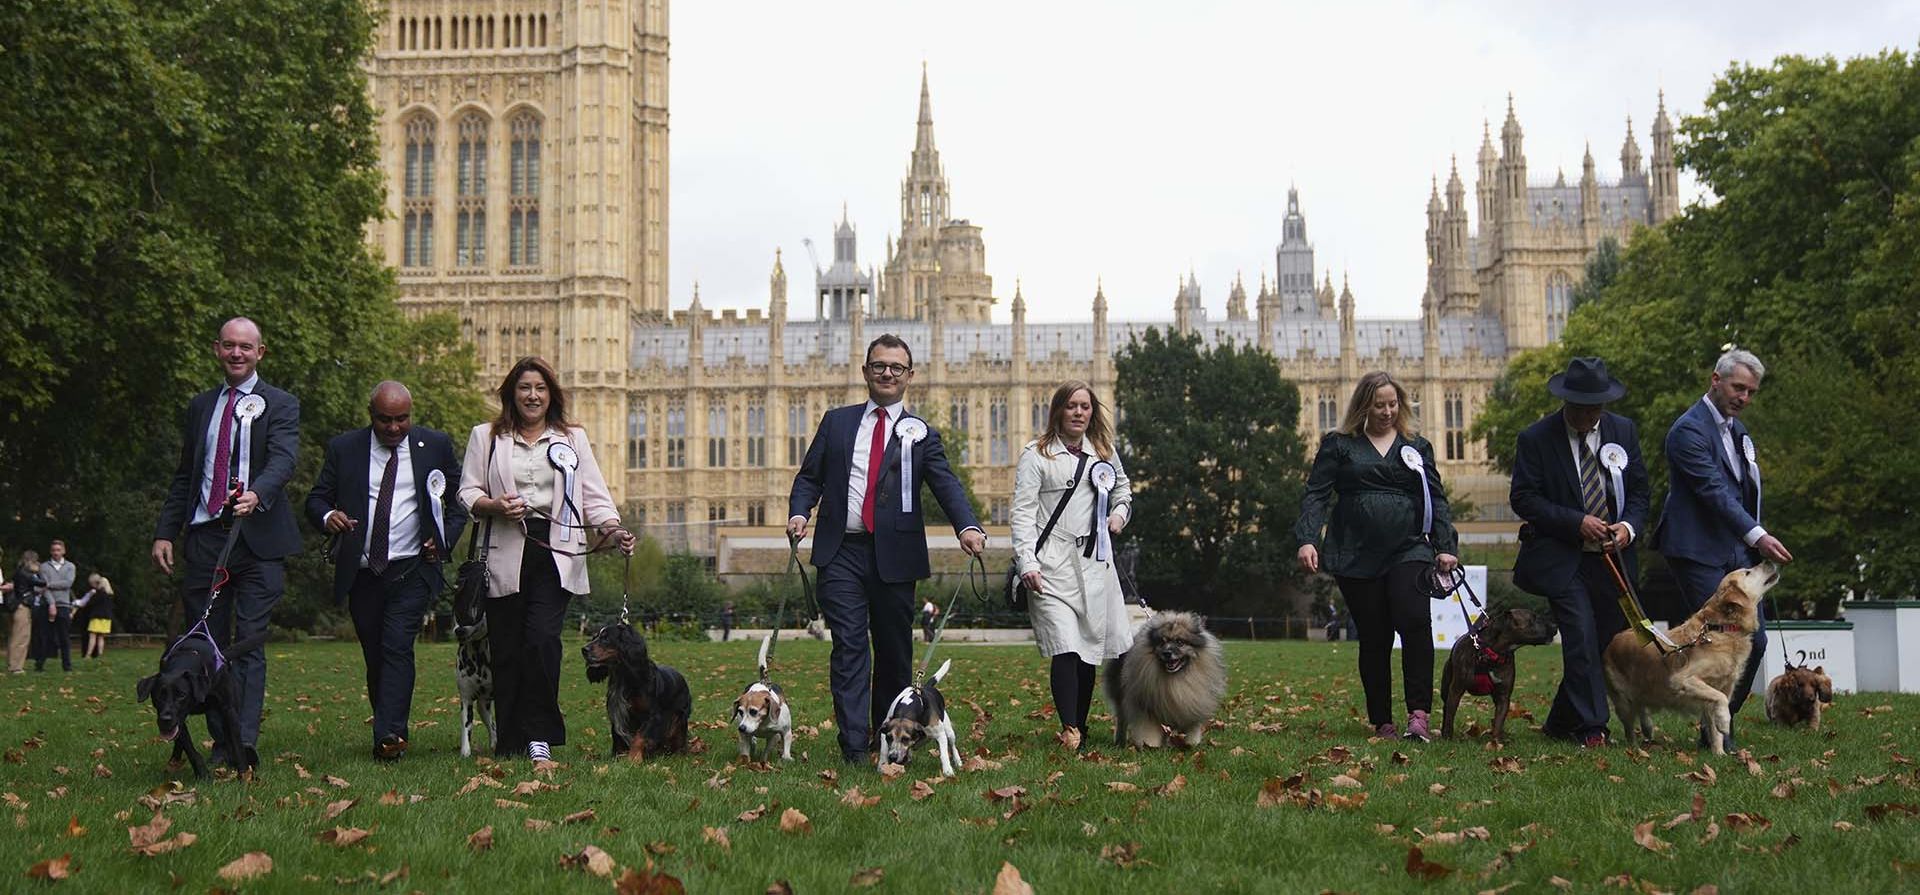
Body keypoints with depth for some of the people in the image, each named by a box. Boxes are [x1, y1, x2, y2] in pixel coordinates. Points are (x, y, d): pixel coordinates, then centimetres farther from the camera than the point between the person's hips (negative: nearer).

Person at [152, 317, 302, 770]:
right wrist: (165, 532, 11)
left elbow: (283, 460, -13)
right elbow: (184, 476, 20)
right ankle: (221, 742, 10)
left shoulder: (280, 405, 4)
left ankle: (246, 737, -17)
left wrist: (257, 494, -33)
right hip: (204, 537, 4)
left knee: (249, 641, -10)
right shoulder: (200, 407, 18)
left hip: (257, 539, -4)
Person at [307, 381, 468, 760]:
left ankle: (390, 736, -24)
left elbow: (460, 499, 13)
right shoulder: (343, 448, 5)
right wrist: (328, 517, -17)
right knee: (374, 656, 7)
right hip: (362, 573, 2)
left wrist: (445, 539, -1)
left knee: (397, 648, -17)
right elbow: (316, 499, 6)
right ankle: (387, 732, 18)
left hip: (412, 571, -2)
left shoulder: (436, 445, 5)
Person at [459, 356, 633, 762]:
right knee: (507, 648, -2)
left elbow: (594, 495, 11)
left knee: (542, 638, -17)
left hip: (556, 554, 0)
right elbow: (467, 492, 9)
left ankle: (540, 738, -10)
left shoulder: (573, 439, 17)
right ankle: (509, 741, 6)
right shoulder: (486, 437, 13)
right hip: (505, 555, 0)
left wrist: (614, 530, -7)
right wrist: (495, 506, -12)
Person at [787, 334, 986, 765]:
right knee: (849, 647, -9)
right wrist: (799, 512, -8)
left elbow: (947, 484, -6)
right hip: (841, 554, 0)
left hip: (893, 556, 0)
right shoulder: (836, 422, 13)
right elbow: (809, 476, 13)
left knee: (895, 652, 8)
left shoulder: (921, 435, 8)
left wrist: (968, 526, -24)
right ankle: (854, 747, -13)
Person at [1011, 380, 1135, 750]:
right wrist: (1026, 562, -15)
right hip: (1052, 565, -5)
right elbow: (1023, 511, -4)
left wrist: (1119, 513, 13)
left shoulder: (1104, 453, 17)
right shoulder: (1036, 455, 2)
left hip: (1095, 563, 5)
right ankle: (1069, 730, -20)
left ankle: (1081, 727, 14)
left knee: (1089, 649, 5)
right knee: (1065, 648, -17)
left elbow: (1123, 491, 35)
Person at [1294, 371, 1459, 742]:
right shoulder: (1338, 445, 9)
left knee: (1414, 621, -21)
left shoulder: (1417, 447, 15)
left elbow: (1436, 499, 13)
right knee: (1373, 638, 1)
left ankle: (1419, 715, -21)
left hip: (1408, 550, 1)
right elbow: (1316, 495, 2)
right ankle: (1382, 723, 10)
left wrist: (1445, 547, 0)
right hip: (1357, 555, 0)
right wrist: (1306, 539, -13)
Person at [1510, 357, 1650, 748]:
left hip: (1612, 556, 5)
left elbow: (1639, 490, 10)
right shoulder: (1536, 438, -6)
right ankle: (1590, 727, -13)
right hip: (1561, 558, -4)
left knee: (1609, 640, 7)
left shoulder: (1624, 432, 7)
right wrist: (1576, 522, -18)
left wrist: (1628, 526, -11)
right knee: (1582, 637, -17)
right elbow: (1523, 498, -9)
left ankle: (1560, 723, 21)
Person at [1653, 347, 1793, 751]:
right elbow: (1714, 490, -22)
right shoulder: (1690, 429, -13)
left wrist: (1753, 542, 15)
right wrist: (1757, 535, -29)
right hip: (1699, 551, -9)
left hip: (1737, 549, 9)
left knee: (1754, 638, 4)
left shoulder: (1737, 429, 17)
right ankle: (1714, 732, 2)